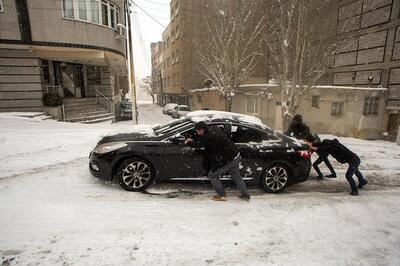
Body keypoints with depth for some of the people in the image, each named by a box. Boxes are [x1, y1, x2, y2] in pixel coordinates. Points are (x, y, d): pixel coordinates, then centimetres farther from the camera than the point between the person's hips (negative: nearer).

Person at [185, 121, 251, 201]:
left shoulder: (208, 137, -24)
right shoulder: (214, 128, 3)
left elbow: (198, 144, -10)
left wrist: (189, 142, 8)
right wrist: (192, 141, 19)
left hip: (228, 160, -9)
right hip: (235, 156, 9)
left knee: (212, 175, 9)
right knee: (236, 177, 24)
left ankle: (222, 195, 18)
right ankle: (246, 195, 34)